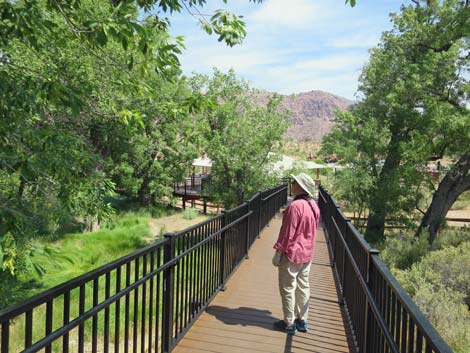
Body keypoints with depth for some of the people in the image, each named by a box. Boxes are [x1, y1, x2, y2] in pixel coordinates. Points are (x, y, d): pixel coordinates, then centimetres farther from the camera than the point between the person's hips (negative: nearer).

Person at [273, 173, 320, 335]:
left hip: (292, 254, -8)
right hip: (307, 254, 8)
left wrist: (278, 251, -12)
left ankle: (289, 323, 13)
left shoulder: (295, 206, -22)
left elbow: (288, 232, -20)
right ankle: (302, 321, 25)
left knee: (288, 288, 4)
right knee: (303, 287, 15)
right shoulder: (314, 206, 3)